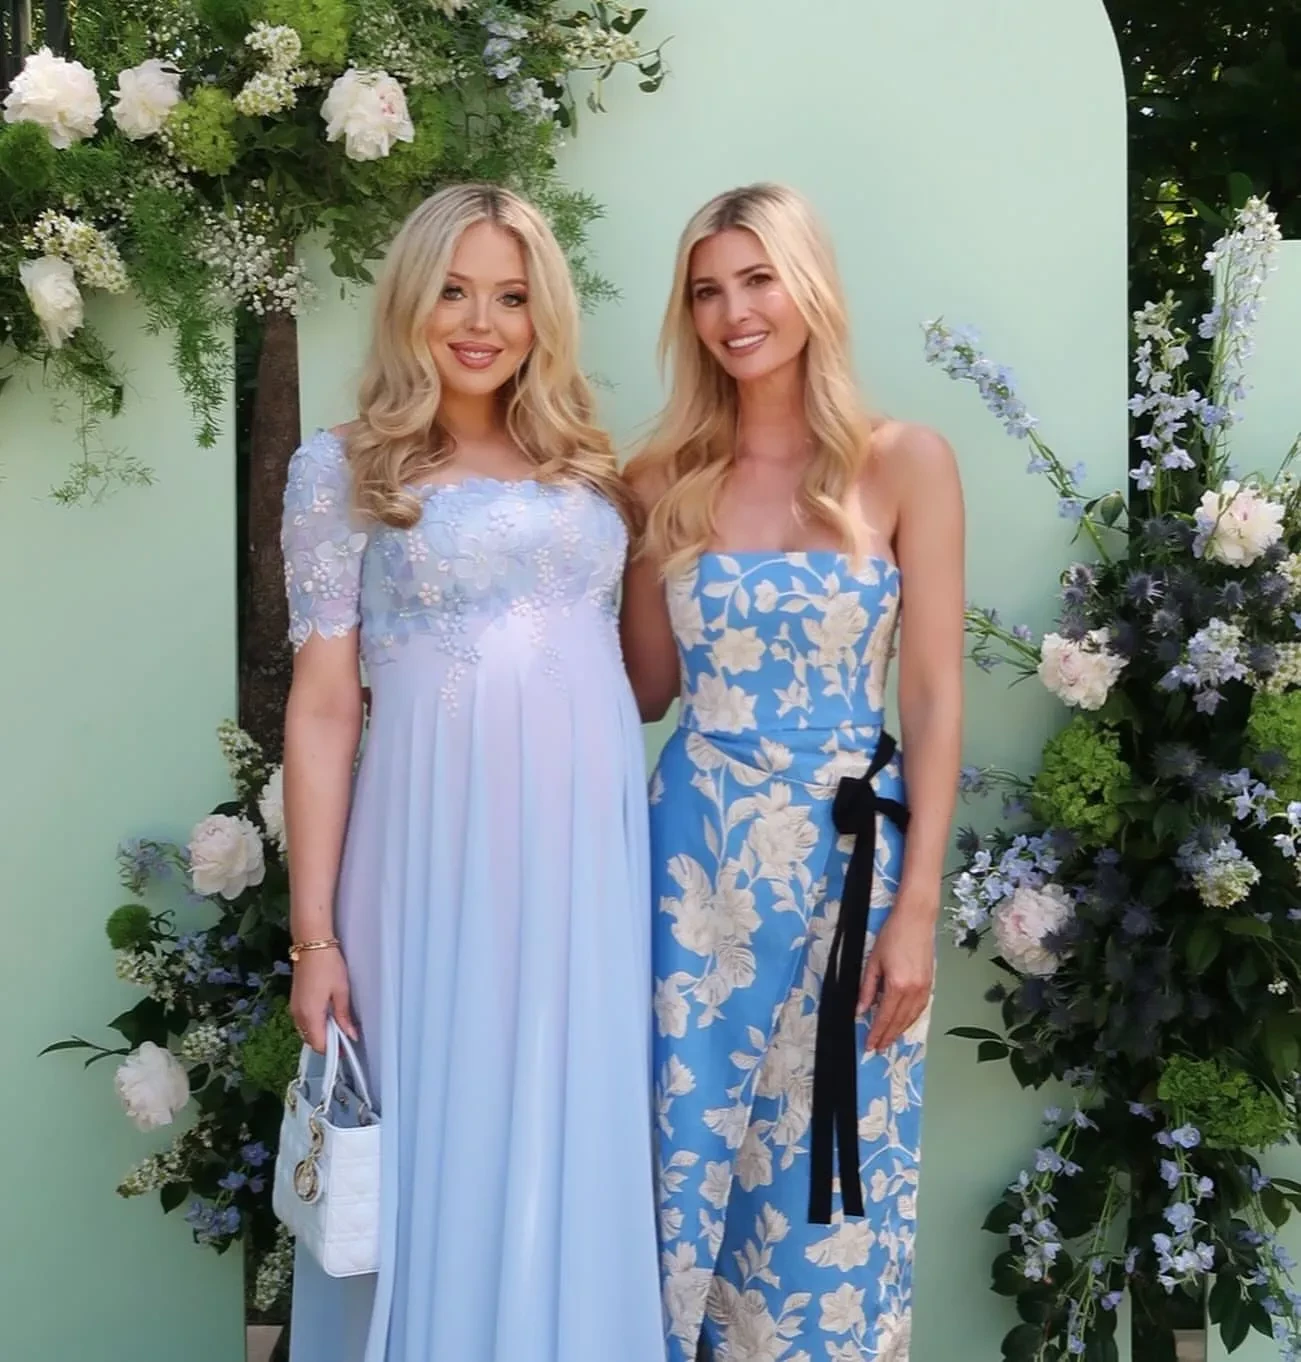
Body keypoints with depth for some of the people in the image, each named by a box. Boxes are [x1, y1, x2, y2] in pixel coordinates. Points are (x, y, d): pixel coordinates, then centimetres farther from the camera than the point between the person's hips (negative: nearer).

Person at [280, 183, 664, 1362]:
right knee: (440, 1143, 5)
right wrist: (314, 933, -7)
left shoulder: (589, 466, 12)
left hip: (588, 840, 3)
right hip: (441, 843, -3)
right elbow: (322, 708, -4)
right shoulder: (342, 467, 1)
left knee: (570, 1149, 9)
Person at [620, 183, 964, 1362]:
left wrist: (917, 907, -9)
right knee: (691, 1151, 11)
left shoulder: (905, 464, -4)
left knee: (825, 1174, 9)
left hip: (844, 852, -2)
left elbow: (935, 699, -5)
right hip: (697, 848, 2)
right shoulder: (667, 476, 4)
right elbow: (648, 687, 8)